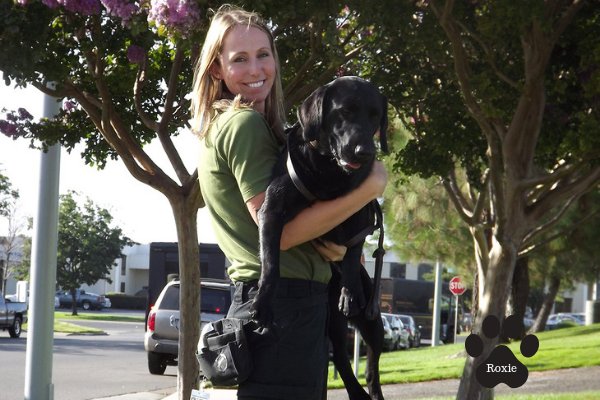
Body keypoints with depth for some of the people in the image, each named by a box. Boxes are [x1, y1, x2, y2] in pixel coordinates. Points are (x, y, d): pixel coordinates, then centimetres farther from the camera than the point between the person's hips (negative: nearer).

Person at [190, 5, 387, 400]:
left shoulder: (220, 127, 19)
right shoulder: (245, 123, -10)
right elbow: (278, 229, -17)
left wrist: (322, 242, 3)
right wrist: (369, 189, -14)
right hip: (284, 304, -10)